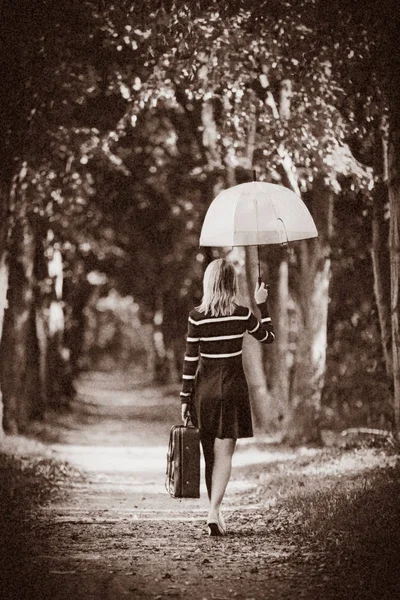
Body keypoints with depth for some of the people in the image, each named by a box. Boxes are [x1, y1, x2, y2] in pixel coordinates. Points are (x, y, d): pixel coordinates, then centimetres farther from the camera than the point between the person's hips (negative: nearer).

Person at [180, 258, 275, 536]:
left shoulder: (197, 317, -6)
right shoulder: (242, 314, -6)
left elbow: (190, 361, -4)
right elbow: (269, 336, 9)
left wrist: (185, 398, 2)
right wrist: (263, 305, 18)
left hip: (204, 389, 1)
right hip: (232, 388, -1)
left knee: (210, 454, 13)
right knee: (224, 453, -2)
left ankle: (216, 512, 19)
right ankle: (214, 512, -17)